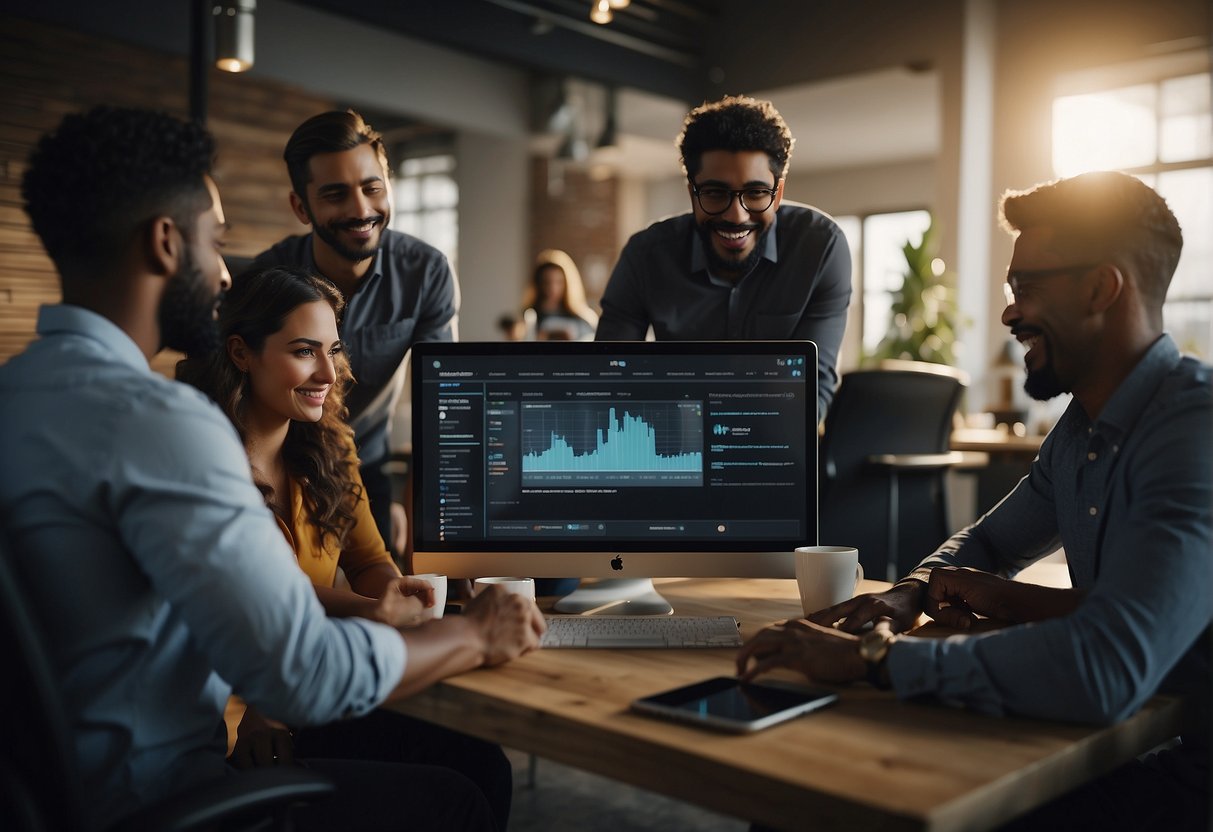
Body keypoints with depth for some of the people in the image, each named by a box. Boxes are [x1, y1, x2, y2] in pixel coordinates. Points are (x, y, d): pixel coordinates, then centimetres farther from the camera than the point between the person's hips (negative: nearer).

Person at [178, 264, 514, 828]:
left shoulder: (328, 446, 7)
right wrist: (362, 609, -27)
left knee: (480, 764, -13)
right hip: (233, 718, -6)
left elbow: (369, 561, 10)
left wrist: (392, 591, -13)